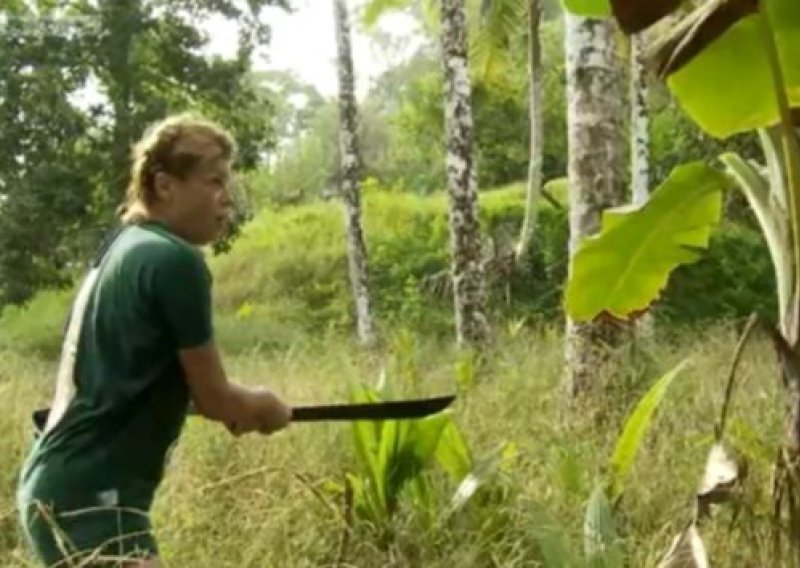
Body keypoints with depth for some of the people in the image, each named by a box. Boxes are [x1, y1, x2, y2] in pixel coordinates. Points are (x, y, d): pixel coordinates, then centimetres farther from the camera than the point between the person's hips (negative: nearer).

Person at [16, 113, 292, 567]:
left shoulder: (124, 250, 14)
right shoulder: (175, 261, -14)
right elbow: (213, 397, -7)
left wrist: (242, 406, 19)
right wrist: (265, 407, 14)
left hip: (68, 488, 11)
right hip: (89, 499, -11)